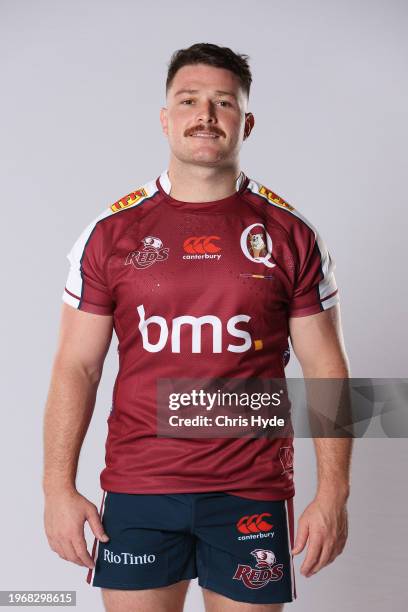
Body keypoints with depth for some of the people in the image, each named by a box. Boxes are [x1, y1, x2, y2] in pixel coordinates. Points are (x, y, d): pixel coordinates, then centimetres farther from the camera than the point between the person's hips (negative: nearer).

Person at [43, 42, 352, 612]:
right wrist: (58, 486, -4)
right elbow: (76, 367, 2)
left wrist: (333, 494, -5)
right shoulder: (112, 232, 1)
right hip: (136, 490, 1)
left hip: (253, 494, 0)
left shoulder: (291, 237, 1)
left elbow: (326, 370, 1)